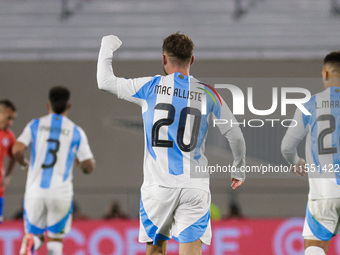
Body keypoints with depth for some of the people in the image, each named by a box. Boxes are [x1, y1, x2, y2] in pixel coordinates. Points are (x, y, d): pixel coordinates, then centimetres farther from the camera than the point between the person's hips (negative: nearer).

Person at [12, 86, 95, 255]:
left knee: (34, 234, 12)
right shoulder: (76, 132, 4)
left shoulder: (35, 125, 5)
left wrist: (24, 163, 14)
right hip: (61, 193, 0)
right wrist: (78, 160, 24)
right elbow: (89, 167, 1)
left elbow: (17, 150, -8)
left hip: (35, 192, 0)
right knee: (55, 240, 12)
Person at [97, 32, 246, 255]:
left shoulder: (150, 87, 0)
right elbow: (235, 136, 12)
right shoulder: (208, 94, 4)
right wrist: (239, 170, 30)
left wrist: (107, 47, 28)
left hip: (158, 186, 0)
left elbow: (105, 81, 11)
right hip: (194, 186, 0)